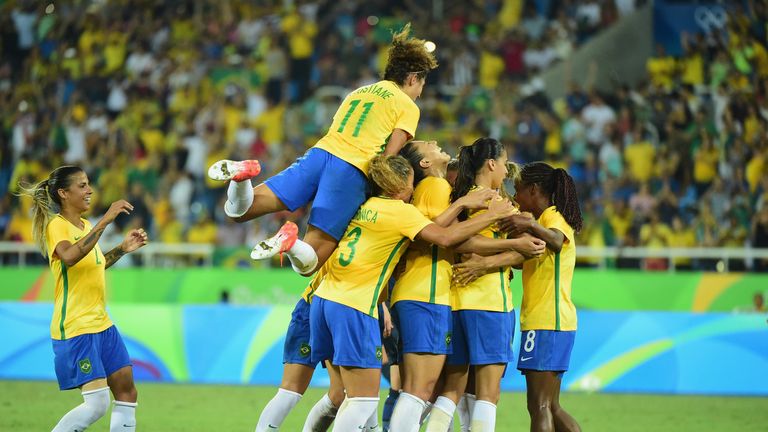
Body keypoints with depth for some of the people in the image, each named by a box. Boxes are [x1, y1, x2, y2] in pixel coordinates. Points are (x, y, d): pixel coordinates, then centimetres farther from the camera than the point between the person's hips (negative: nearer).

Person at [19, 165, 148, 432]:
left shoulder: (86, 226, 12)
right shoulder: (56, 225, -13)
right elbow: (70, 257, -35)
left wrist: (122, 249, 18)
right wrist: (105, 222, -36)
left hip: (102, 323, 9)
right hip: (75, 328, -9)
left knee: (127, 394, 7)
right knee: (97, 404, -15)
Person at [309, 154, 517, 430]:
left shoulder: (364, 206, 14)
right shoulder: (401, 211, -6)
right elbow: (444, 237, -14)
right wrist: (492, 215, -4)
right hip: (354, 309, -8)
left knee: (355, 398, 14)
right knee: (365, 401, -5)